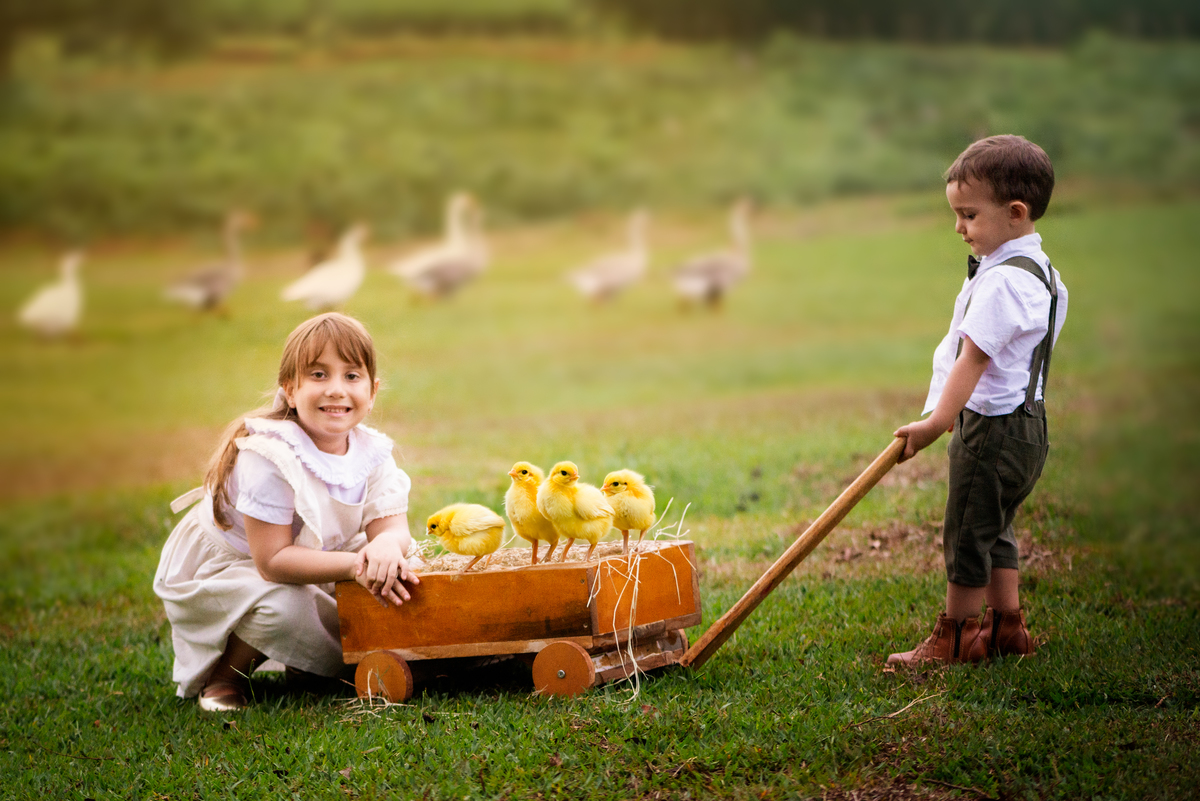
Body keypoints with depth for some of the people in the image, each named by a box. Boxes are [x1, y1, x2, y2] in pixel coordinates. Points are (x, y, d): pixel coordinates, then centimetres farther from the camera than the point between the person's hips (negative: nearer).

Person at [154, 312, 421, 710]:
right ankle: (225, 670, -4)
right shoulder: (269, 456, -32)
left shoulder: (372, 453, -12)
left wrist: (386, 545, -43)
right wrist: (357, 565, -41)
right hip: (218, 569, -7)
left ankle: (301, 662, 18)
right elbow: (273, 561, -33)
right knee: (283, 606, -34)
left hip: (301, 569, 7)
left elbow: (393, 528, -17)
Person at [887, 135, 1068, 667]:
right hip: (1023, 421, 10)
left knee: (967, 533, 1)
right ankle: (1006, 626, 29)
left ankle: (955, 638, 11)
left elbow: (974, 357, -27)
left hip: (994, 427, -10)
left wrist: (939, 420, -28)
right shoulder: (1039, 271, 11)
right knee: (993, 530, 20)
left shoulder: (1003, 281, -22)